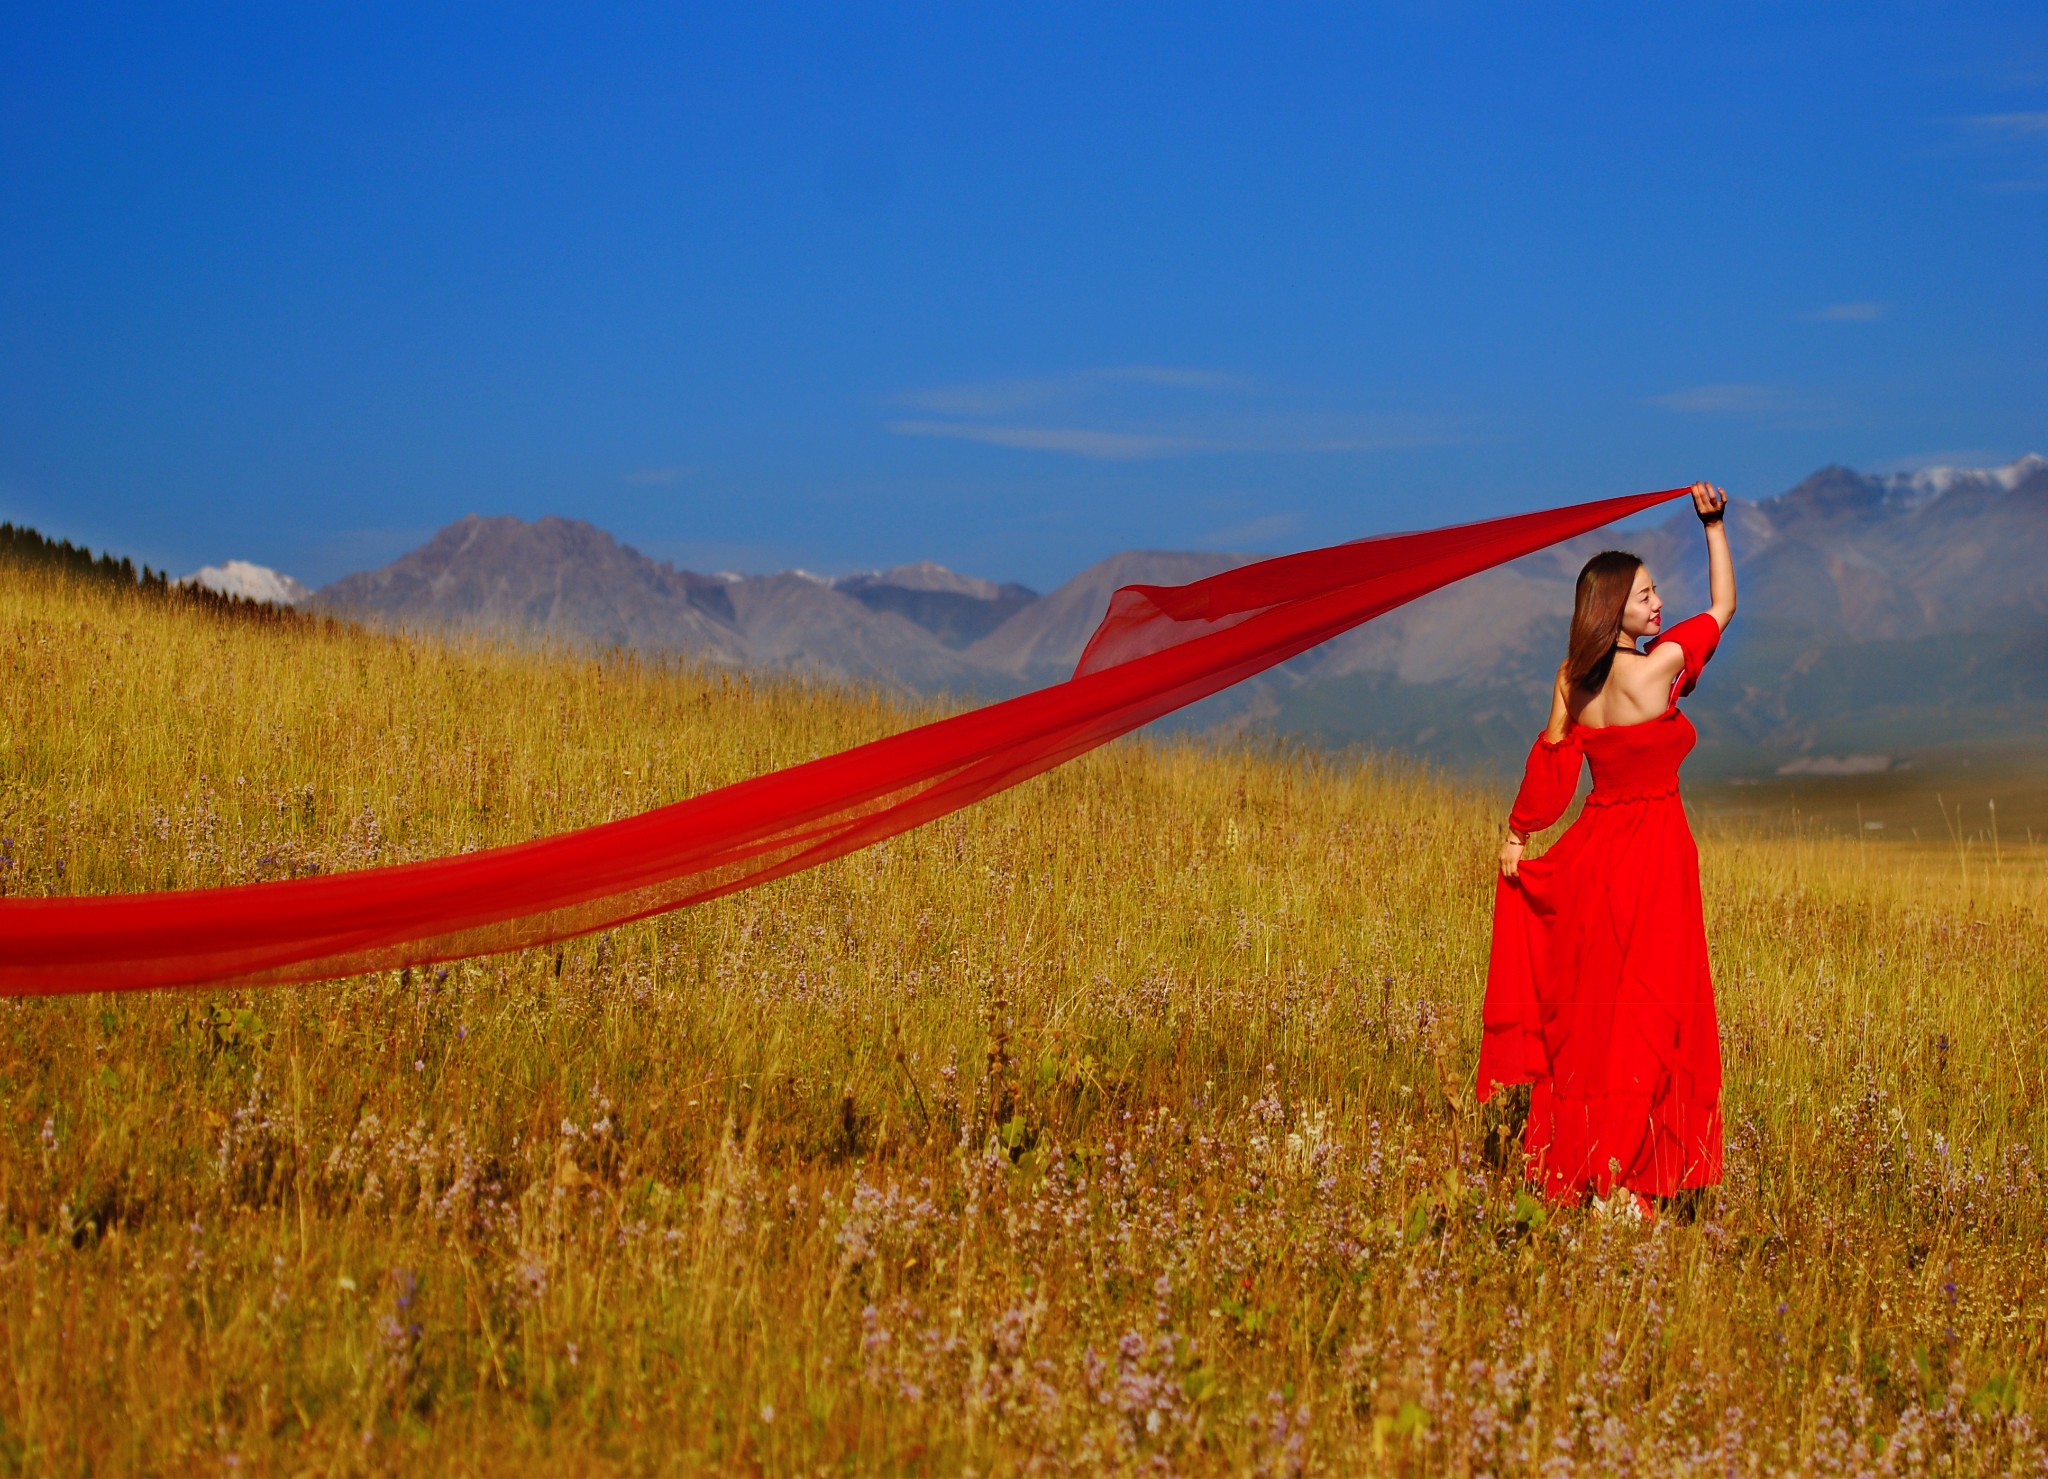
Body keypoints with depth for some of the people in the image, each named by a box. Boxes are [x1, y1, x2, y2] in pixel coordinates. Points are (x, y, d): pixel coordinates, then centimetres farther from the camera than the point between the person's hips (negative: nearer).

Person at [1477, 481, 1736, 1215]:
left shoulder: (1574, 681, 1)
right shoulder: (1657, 669, -16)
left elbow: (1550, 762, 5)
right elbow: (1723, 605, -3)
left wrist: (1516, 833, 17)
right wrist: (1714, 524, 4)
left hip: (1593, 849, 6)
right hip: (1651, 851, -6)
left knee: (1585, 1008, 13)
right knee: (1645, 1011, 0)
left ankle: (1561, 1158, 19)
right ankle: (1619, 1178, 2)